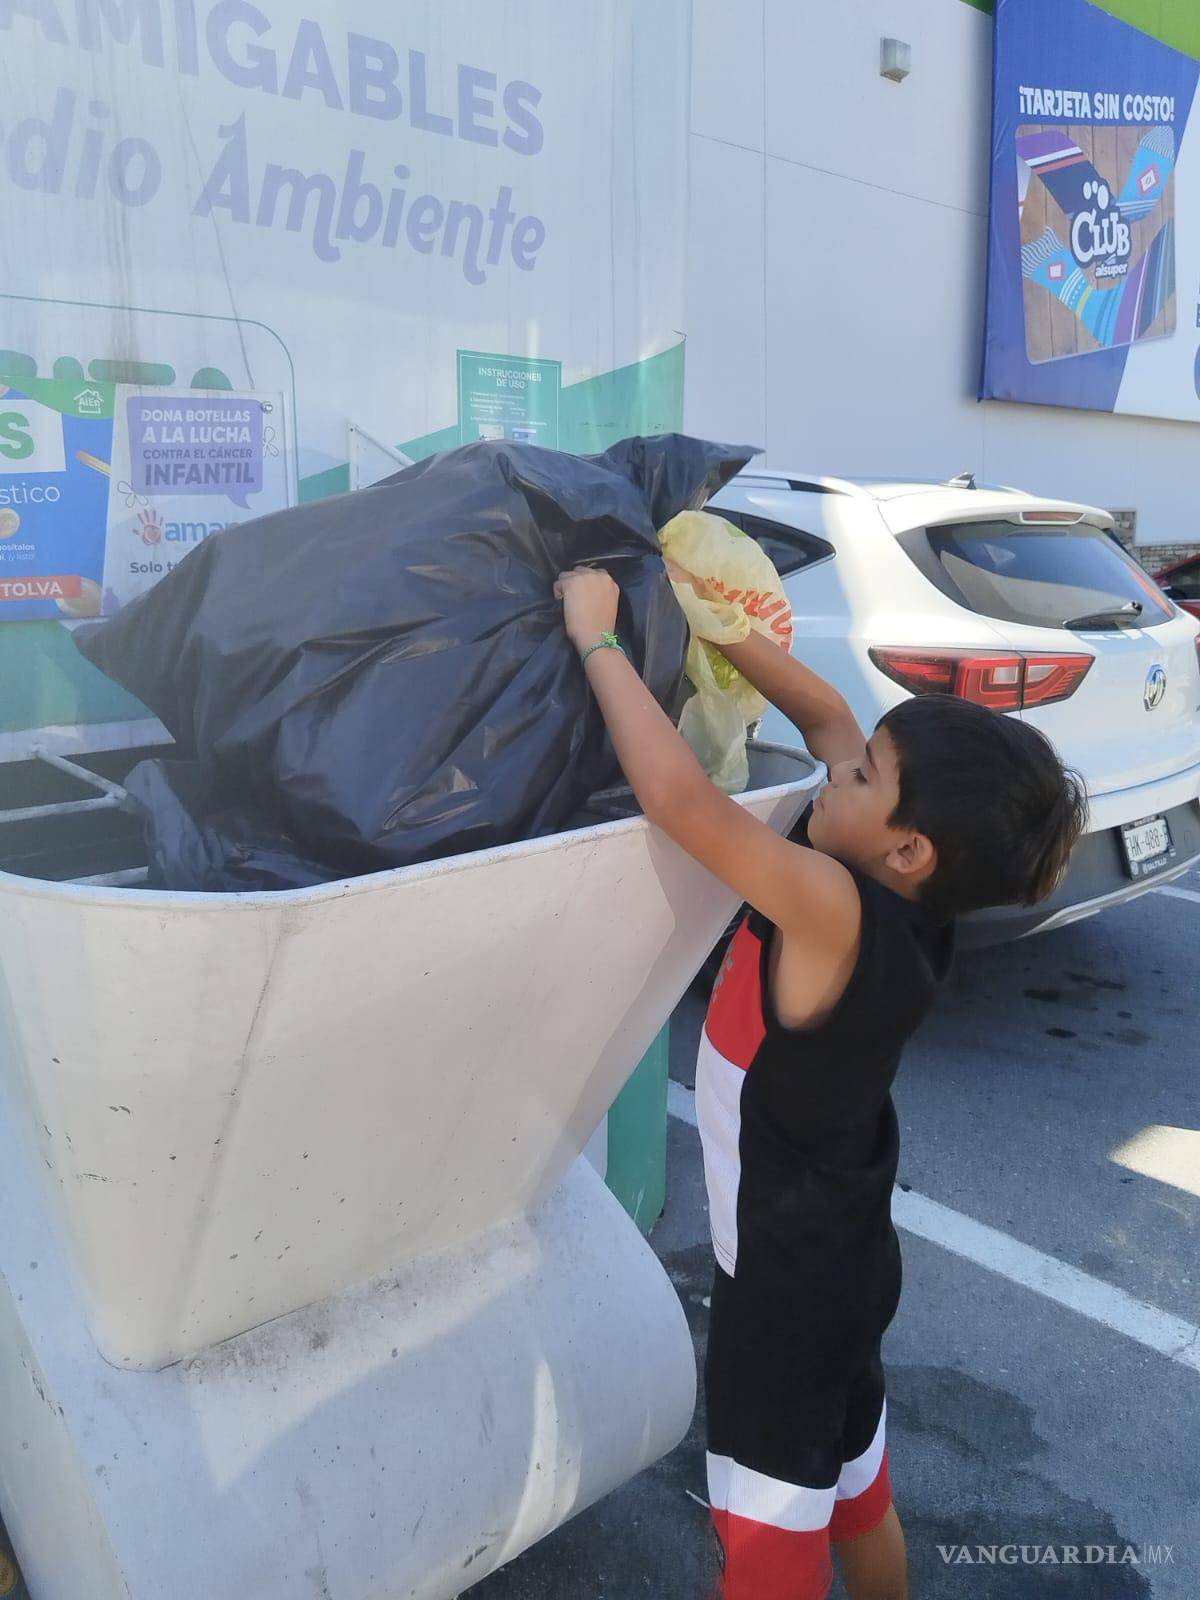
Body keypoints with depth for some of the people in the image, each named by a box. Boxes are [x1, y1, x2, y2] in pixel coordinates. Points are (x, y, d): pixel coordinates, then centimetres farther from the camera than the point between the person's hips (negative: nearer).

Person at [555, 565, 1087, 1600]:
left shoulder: (835, 910, -31)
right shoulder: (912, 904, -9)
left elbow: (676, 797, -41)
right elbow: (826, 715, 0)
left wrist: (596, 636, -28)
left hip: (786, 1284, -8)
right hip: (848, 1262, 8)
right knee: (856, 1494, 30)